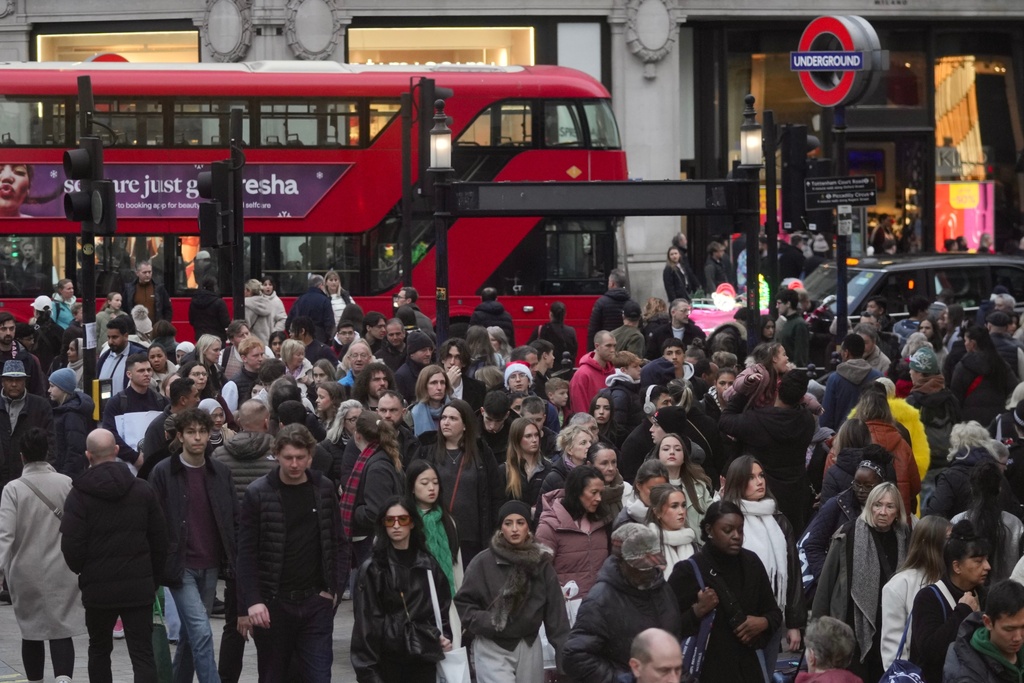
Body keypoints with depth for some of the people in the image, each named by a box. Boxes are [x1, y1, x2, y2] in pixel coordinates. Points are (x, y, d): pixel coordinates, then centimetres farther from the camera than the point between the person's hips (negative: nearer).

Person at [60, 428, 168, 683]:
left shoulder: (79, 495, -9)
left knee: (99, 649, 18)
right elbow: (160, 540, 5)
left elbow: (71, 546, -11)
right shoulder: (143, 490, 1)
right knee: (143, 654, -1)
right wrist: (154, 579, 15)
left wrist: (82, 572, 10)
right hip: (139, 587, 1)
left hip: (98, 587, -1)